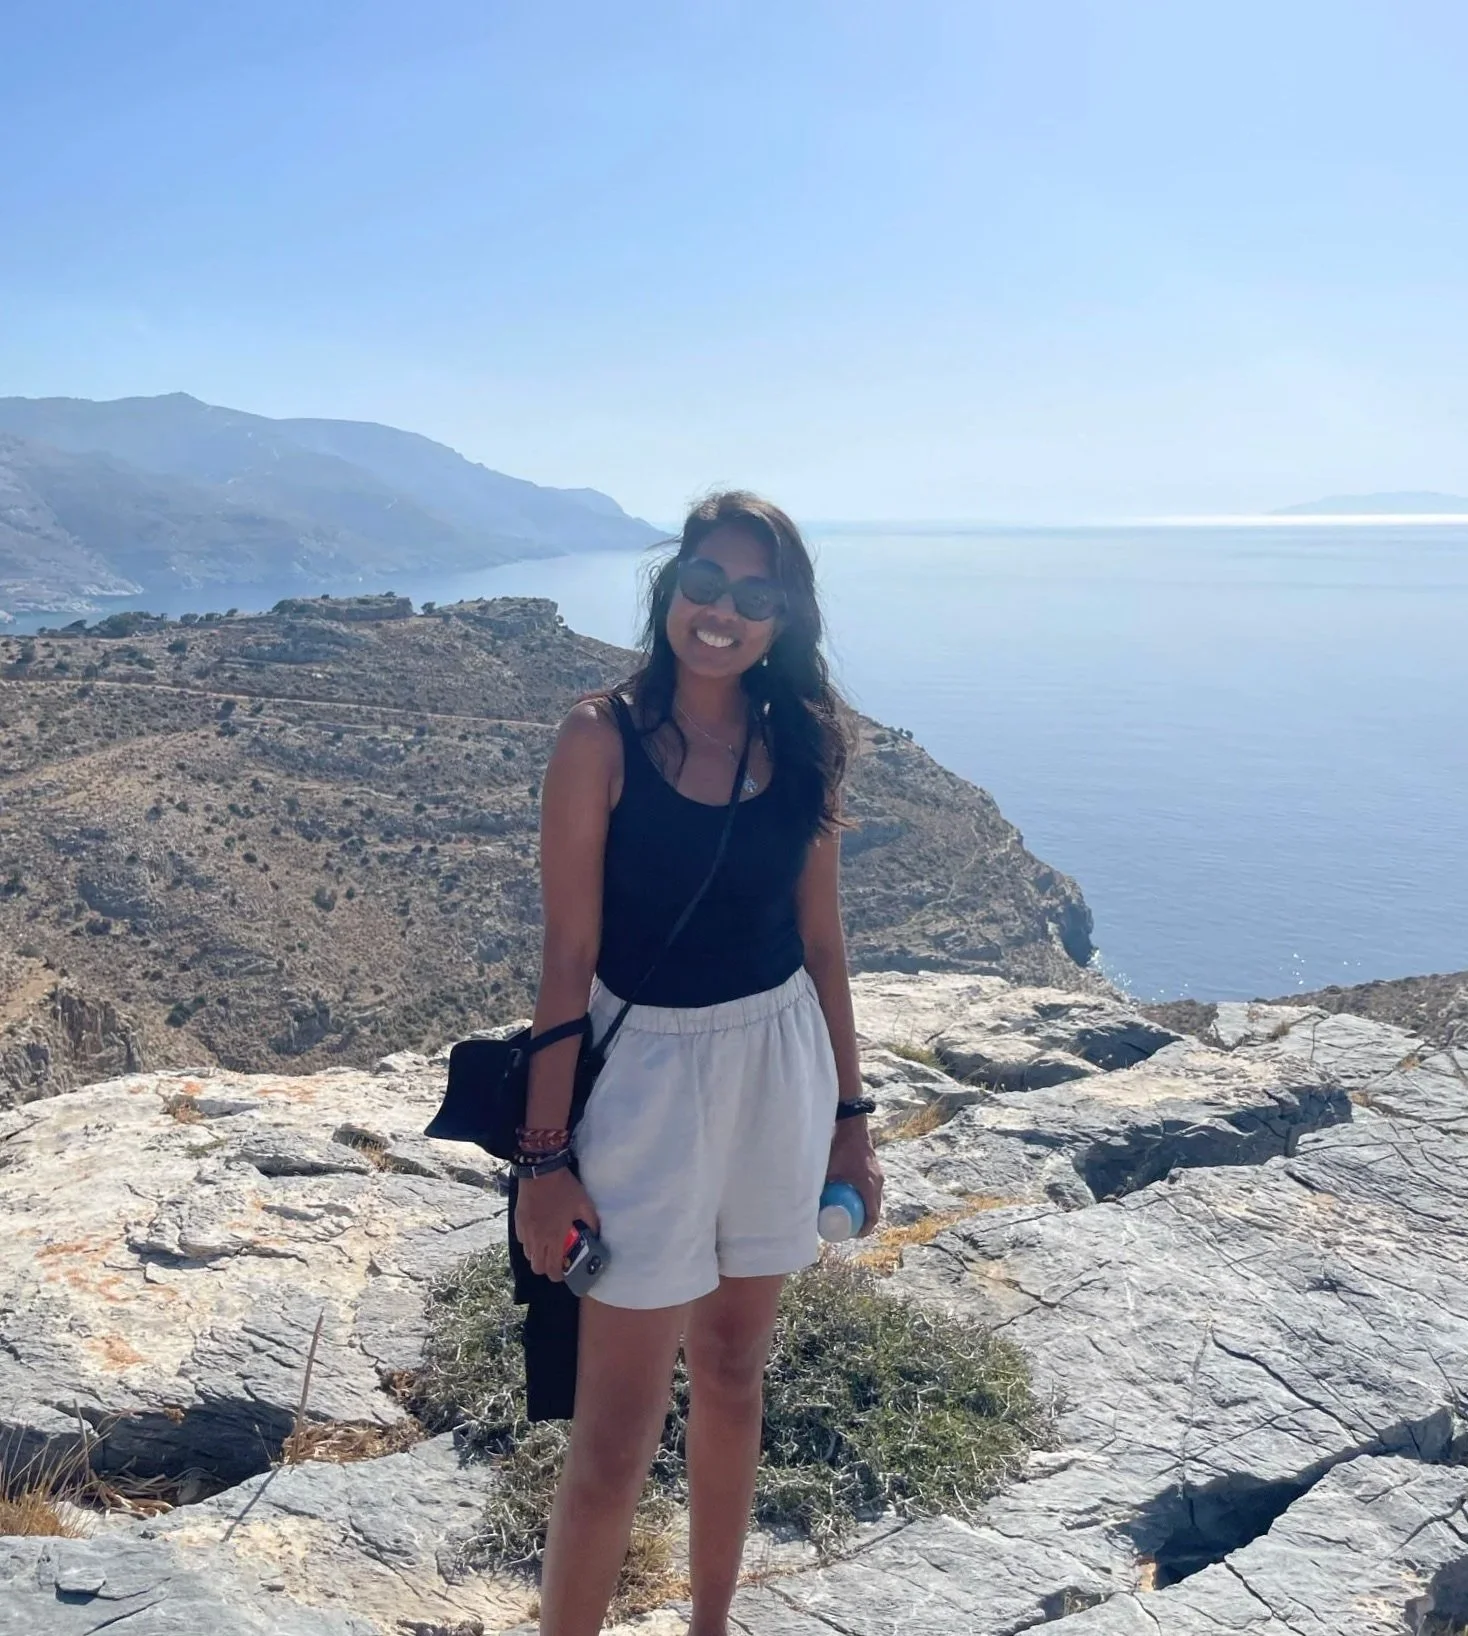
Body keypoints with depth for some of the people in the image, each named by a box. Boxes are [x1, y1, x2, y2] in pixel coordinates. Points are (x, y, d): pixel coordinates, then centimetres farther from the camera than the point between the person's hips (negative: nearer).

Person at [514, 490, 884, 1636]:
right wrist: (546, 1156, -10)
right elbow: (570, 954, -11)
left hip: (779, 1073, 4)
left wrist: (847, 1116, 9)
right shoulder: (604, 737, -10)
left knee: (733, 1372, 19)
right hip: (647, 1077, -4)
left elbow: (821, 940, 7)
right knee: (617, 1436, 0)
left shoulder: (802, 743, 2)